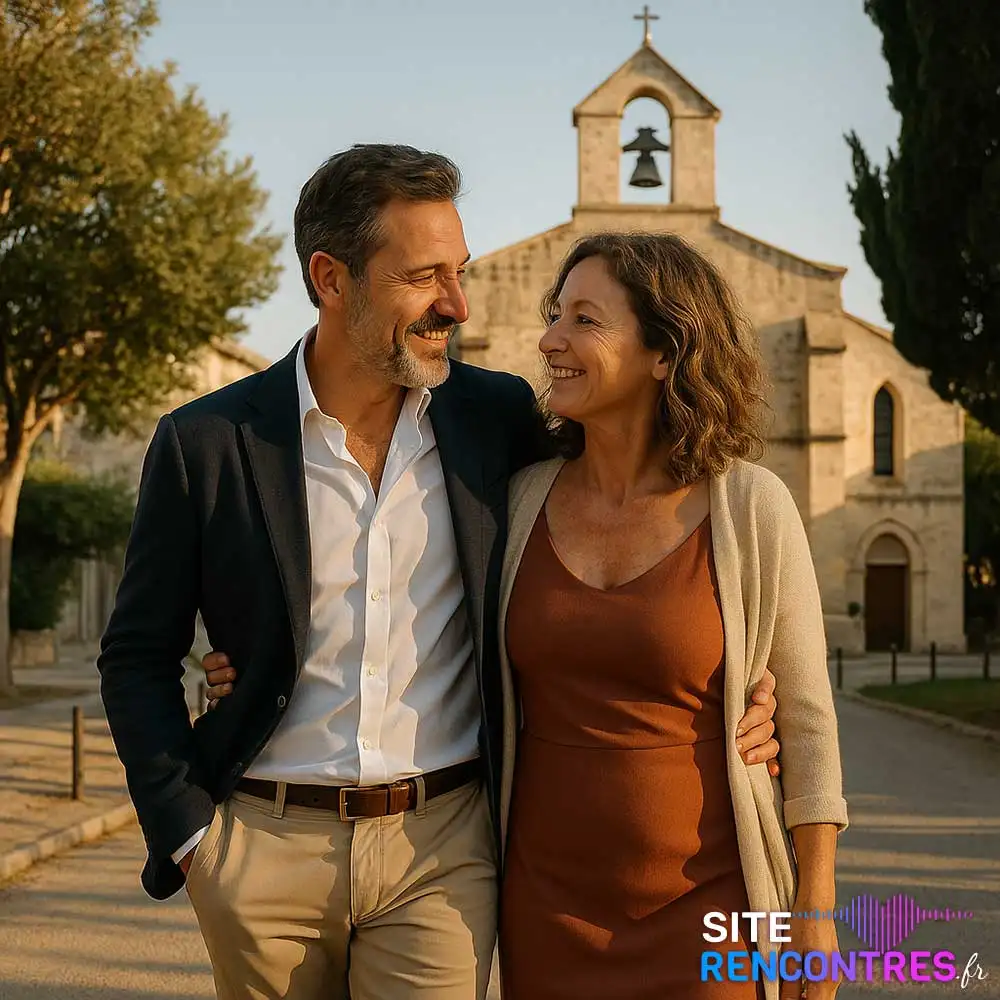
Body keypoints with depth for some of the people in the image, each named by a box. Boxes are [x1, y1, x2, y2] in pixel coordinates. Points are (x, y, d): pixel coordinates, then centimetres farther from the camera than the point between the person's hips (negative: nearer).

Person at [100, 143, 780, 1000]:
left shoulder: (500, 416, 1)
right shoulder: (204, 443, -3)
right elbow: (139, 658, 5)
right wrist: (188, 833, -3)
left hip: (442, 848, 0)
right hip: (263, 846, 0)